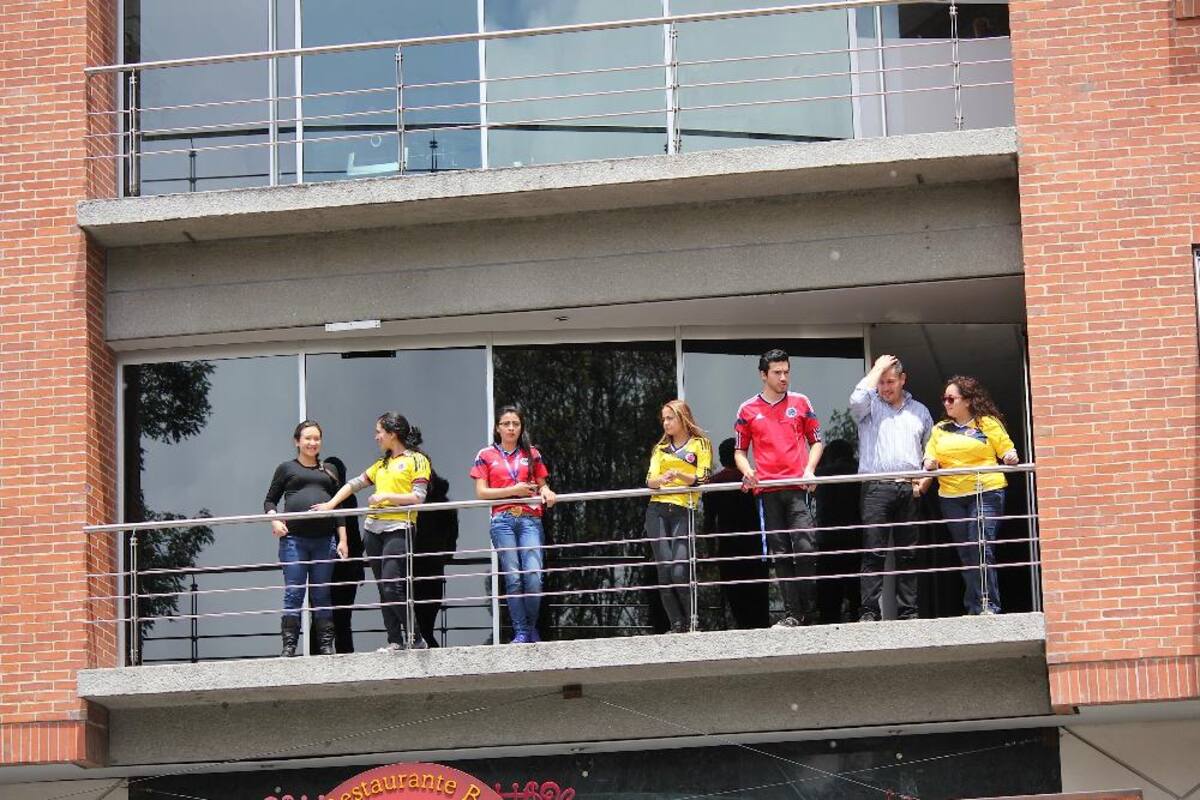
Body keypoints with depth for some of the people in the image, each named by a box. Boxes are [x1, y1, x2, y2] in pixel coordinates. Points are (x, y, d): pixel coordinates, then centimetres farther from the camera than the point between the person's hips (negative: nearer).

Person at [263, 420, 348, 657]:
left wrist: (342, 540, 9)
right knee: (293, 593, -6)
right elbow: (270, 501, 13)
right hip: (294, 539, -2)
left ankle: (326, 645, 5)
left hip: (325, 540, 2)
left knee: (322, 594, 3)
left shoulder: (328, 472, 18)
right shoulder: (287, 469, 12)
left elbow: (339, 508, 18)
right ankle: (289, 645, -5)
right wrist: (274, 520, -6)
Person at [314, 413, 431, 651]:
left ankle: (415, 639, -10)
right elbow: (355, 484, 23)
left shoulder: (416, 460, 0)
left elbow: (418, 497, -9)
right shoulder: (382, 463, 21)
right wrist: (331, 504, 17)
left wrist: (386, 496, -14)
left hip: (398, 528, -7)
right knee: (383, 589, 4)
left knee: (392, 586, -16)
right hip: (374, 528, 7)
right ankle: (395, 639, 6)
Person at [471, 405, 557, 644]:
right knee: (513, 578, -5)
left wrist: (545, 491, -4)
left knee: (534, 575, -13)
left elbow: (542, 485, 20)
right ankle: (521, 631, -1)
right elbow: (481, 492, 3)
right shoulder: (486, 456, 9)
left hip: (530, 519, 1)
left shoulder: (531, 454, 15)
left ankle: (532, 628, 4)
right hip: (503, 521, -1)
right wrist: (514, 490, -6)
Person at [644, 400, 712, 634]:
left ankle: (694, 621, 0)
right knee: (664, 569, -7)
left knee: (679, 571, -16)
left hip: (684, 511, -4)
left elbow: (703, 479, -1)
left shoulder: (701, 445, 9)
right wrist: (661, 480, -15)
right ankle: (677, 625, -2)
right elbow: (650, 480, 8)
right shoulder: (661, 448, 21)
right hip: (657, 511, 4)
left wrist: (680, 475, -19)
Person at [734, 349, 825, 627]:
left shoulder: (800, 403, 10)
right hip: (767, 490, 1)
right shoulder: (748, 410, 10)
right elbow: (740, 450, 14)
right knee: (780, 554, 1)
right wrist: (747, 472, -6)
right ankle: (792, 613, 3)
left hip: (798, 487, -1)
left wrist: (809, 470, -3)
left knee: (805, 548, -12)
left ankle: (810, 612, -5)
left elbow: (816, 441, 14)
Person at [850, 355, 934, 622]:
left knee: (908, 554, 2)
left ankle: (908, 611, 4)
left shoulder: (919, 411, 20)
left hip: (910, 490, 3)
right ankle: (869, 611, -12)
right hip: (876, 487, -3)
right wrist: (877, 368, -3)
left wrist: (927, 479, 5)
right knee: (873, 553, -9)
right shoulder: (870, 407, 10)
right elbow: (857, 399, -15)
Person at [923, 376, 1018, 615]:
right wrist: (930, 464, -7)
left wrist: (1010, 457, -18)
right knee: (966, 554, 6)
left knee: (981, 549, -14)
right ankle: (974, 608, 9)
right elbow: (930, 459, 16)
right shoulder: (940, 429, 18)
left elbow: (1008, 451, 4)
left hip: (985, 493, -5)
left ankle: (989, 606, -12)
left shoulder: (988, 424, 4)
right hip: (951, 497, 5)